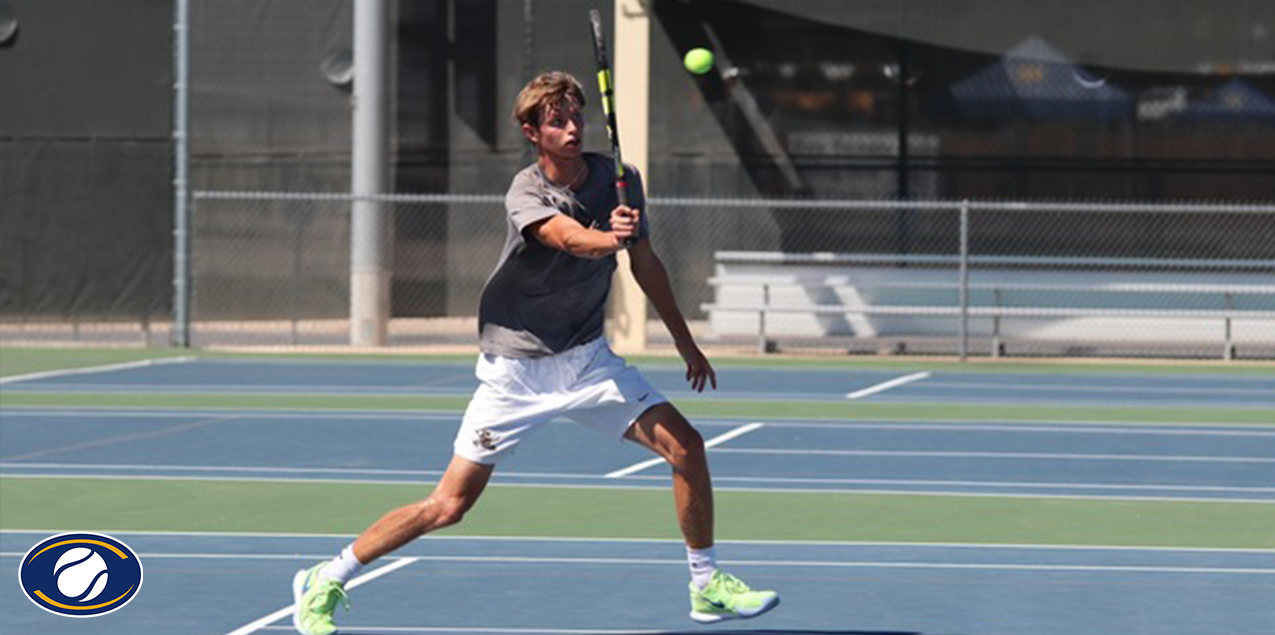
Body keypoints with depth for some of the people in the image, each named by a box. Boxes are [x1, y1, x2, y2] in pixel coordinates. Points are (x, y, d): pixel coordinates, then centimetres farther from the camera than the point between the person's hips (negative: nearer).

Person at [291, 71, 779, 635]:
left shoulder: (619, 180, -2)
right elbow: (573, 239, -39)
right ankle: (325, 582, 9)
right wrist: (612, 237, -61)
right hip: (516, 369, -5)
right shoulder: (526, 194, -18)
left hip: (587, 360, 5)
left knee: (685, 446, -11)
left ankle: (707, 587, 6)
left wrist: (686, 343, 19)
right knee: (449, 506, -6)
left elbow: (645, 263, 13)